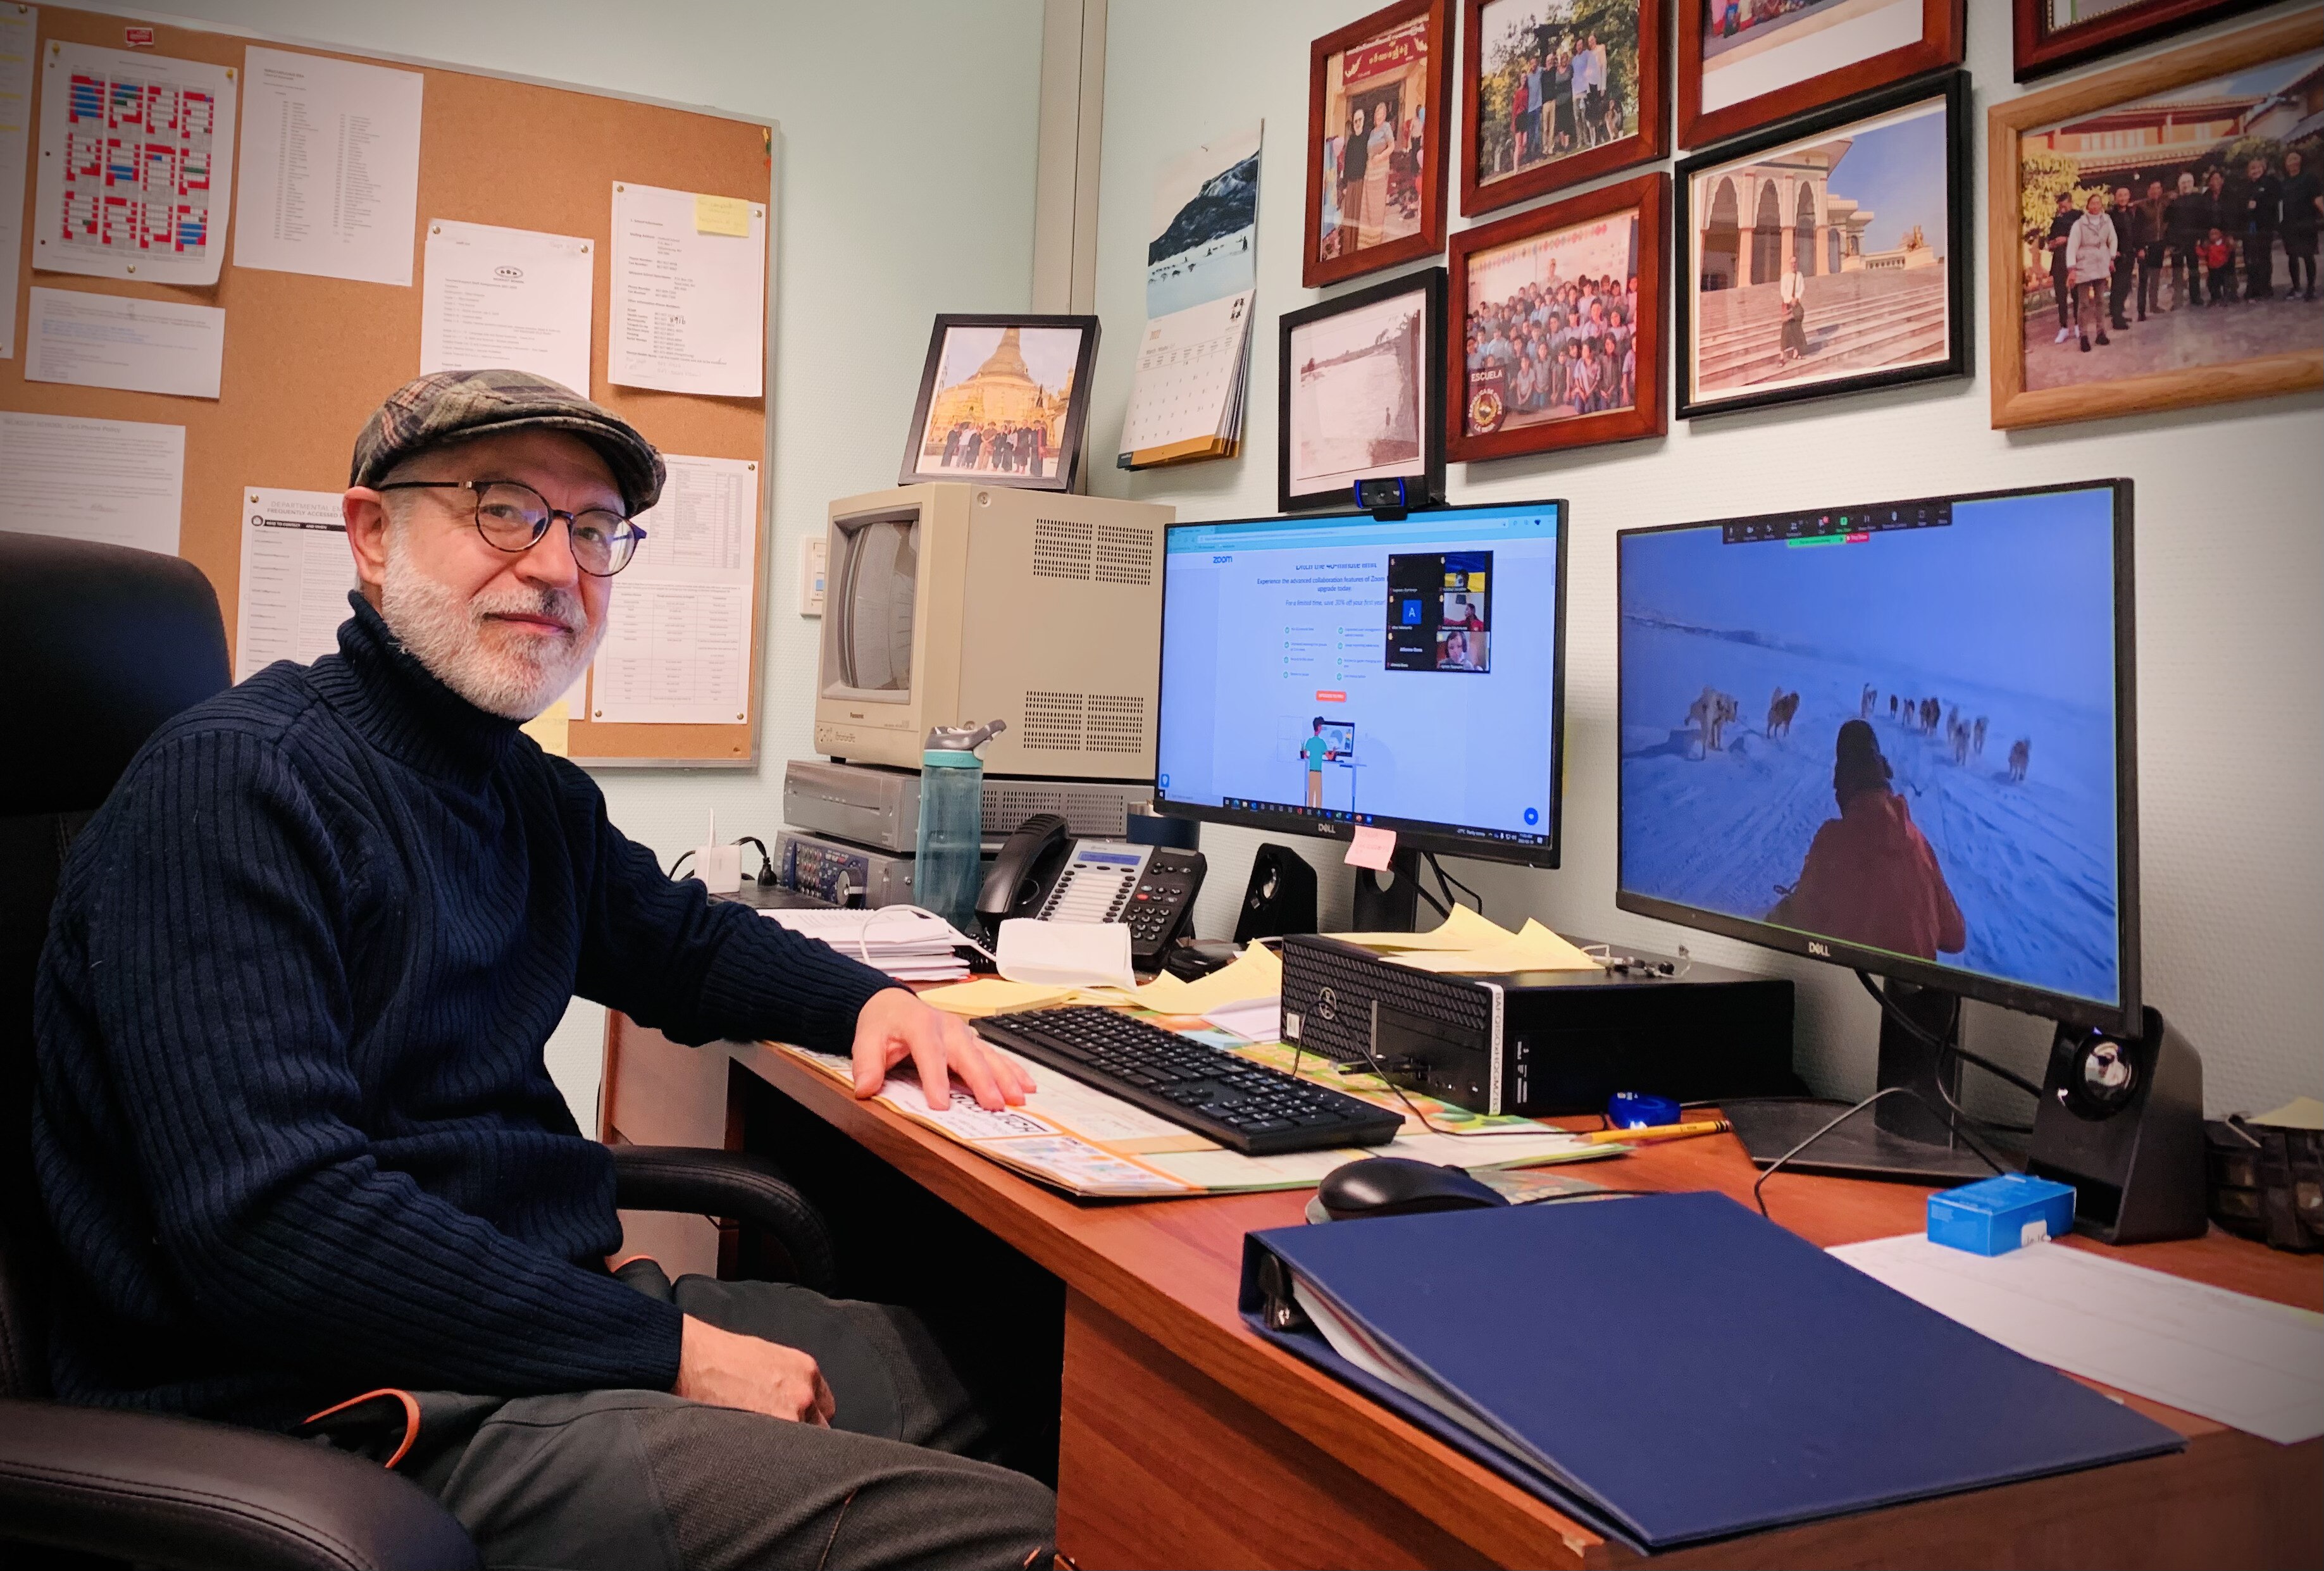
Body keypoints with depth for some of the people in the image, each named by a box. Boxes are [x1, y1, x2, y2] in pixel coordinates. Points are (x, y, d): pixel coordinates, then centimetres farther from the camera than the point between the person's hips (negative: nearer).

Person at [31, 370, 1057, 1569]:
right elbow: (274, 1222, -26)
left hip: (570, 1302, 9)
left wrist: (870, 1000, 8)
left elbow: (684, 942, 29)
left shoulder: (535, 794, 11)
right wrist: (672, 1350, -23)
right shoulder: (236, 783, -17)